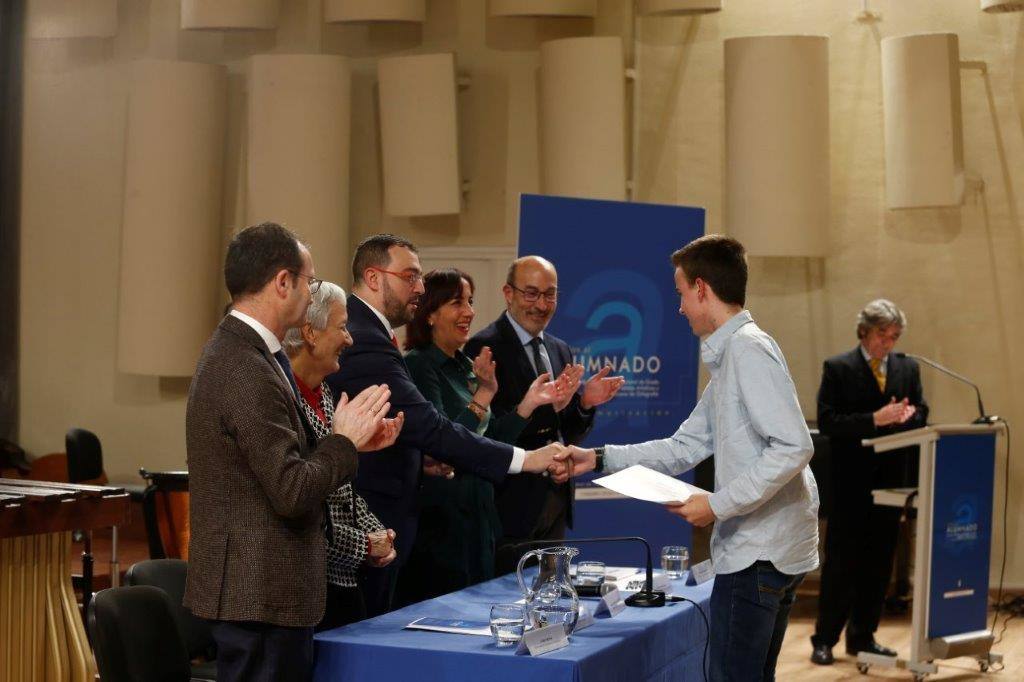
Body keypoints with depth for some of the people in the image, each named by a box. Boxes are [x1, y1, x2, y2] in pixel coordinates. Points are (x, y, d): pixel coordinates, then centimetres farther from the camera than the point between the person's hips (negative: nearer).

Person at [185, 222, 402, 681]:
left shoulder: (233, 352, 11)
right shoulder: (247, 372, -21)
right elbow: (292, 493, -23)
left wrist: (349, 440, 8)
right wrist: (344, 440, -9)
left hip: (253, 586, 10)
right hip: (260, 593, -10)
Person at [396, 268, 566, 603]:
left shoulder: (466, 365, 13)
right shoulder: (419, 365, -12)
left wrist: (529, 403, 8)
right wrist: (483, 395, -22)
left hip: (479, 511, 9)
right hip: (439, 517, -8)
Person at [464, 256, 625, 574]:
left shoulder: (560, 350, 14)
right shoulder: (484, 347, -10)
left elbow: (571, 435, 14)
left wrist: (584, 403, -6)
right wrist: (547, 405, -27)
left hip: (556, 499, 7)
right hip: (512, 503, -7)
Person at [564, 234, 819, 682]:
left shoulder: (748, 349, -14)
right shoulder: (727, 359, 18)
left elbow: (793, 447, -22)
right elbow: (684, 448, 19)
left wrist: (718, 505, -20)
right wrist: (599, 459, 14)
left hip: (759, 552, -10)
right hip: (760, 549, 10)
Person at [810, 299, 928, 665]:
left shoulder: (908, 368, 9)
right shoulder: (838, 368, -5)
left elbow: (922, 415, 10)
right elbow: (827, 422, -12)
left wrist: (909, 415, -14)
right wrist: (874, 419, -23)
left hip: (891, 479, 5)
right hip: (851, 481, -5)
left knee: (878, 563, 9)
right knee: (840, 562, -1)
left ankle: (863, 636, 18)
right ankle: (825, 639, 6)